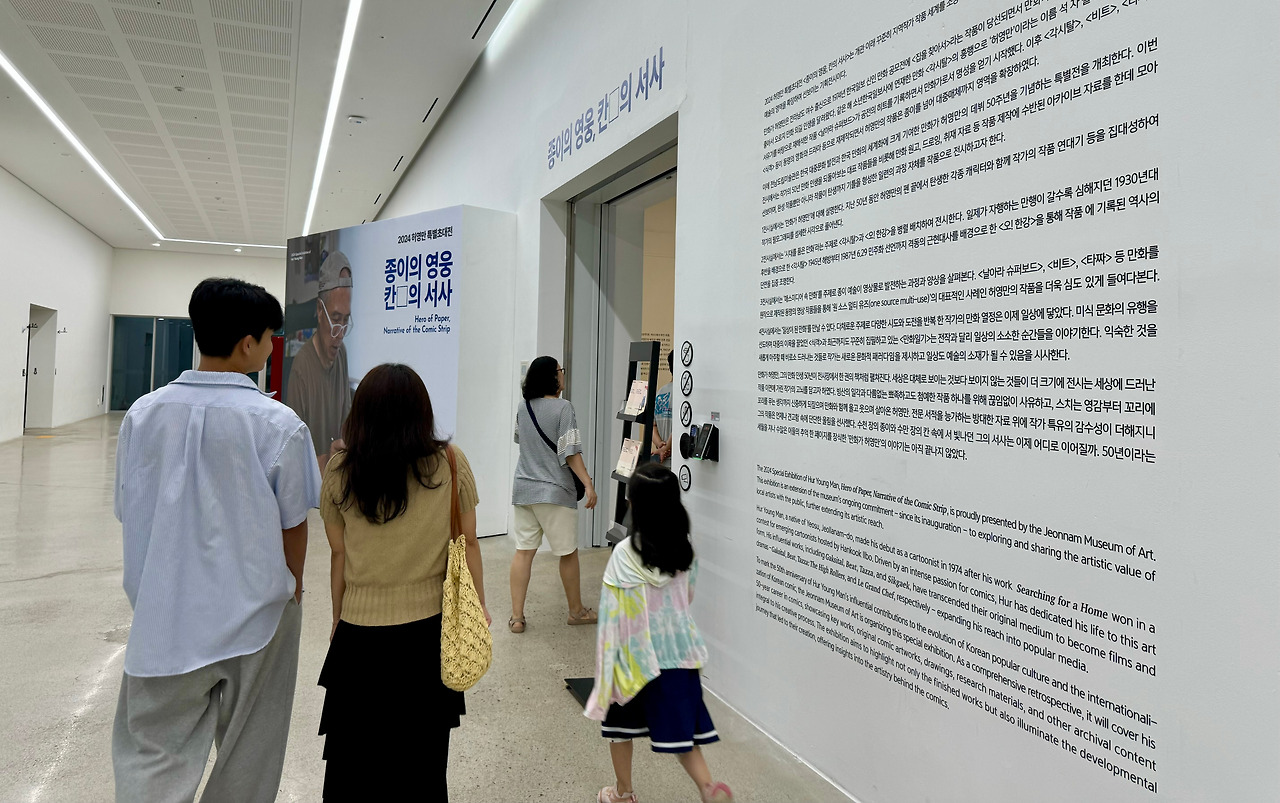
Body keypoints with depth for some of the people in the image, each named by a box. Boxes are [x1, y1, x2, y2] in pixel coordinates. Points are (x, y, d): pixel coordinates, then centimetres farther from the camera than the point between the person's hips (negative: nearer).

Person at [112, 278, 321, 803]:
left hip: (164, 616, 3)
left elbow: (129, 514, 2)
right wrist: (292, 586, 12)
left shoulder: (143, 414, -6)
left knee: (151, 758, 15)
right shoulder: (278, 424, -17)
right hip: (254, 615, -2)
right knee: (247, 759, 18)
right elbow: (292, 524, -7)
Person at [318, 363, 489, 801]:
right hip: (429, 630, 1)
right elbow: (468, 542, -2)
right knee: (423, 764, 18)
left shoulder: (339, 470, -8)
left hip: (360, 633, 0)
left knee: (354, 767, 17)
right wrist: (479, 607, 10)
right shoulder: (450, 463, -8)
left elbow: (339, 553, -2)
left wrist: (338, 620, 11)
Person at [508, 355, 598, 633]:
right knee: (568, 552, 10)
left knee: (523, 551, 8)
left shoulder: (523, 407, 6)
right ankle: (576, 611, 24)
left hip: (524, 489, 6)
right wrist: (588, 484, -16)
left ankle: (516, 616, 9)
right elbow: (570, 452, -18)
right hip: (555, 492, -6)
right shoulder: (563, 408, -13)